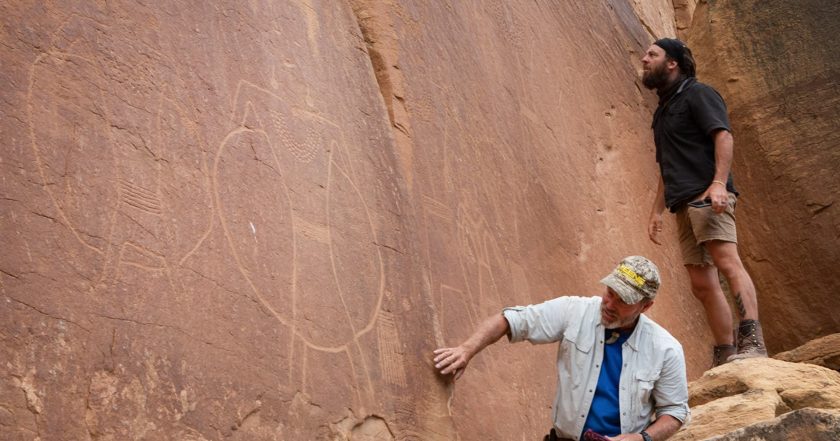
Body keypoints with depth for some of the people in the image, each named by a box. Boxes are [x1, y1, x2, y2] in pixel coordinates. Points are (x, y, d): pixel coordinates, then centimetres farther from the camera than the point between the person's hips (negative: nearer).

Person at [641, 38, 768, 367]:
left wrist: (719, 182, -25)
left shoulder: (697, 94, 3)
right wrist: (657, 210, 22)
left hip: (707, 196, -8)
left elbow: (723, 135, -12)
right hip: (684, 204, 9)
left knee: (726, 260, -24)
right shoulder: (663, 110, 27)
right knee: (702, 284, 3)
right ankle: (725, 356, 5)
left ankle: (752, 342, -32)